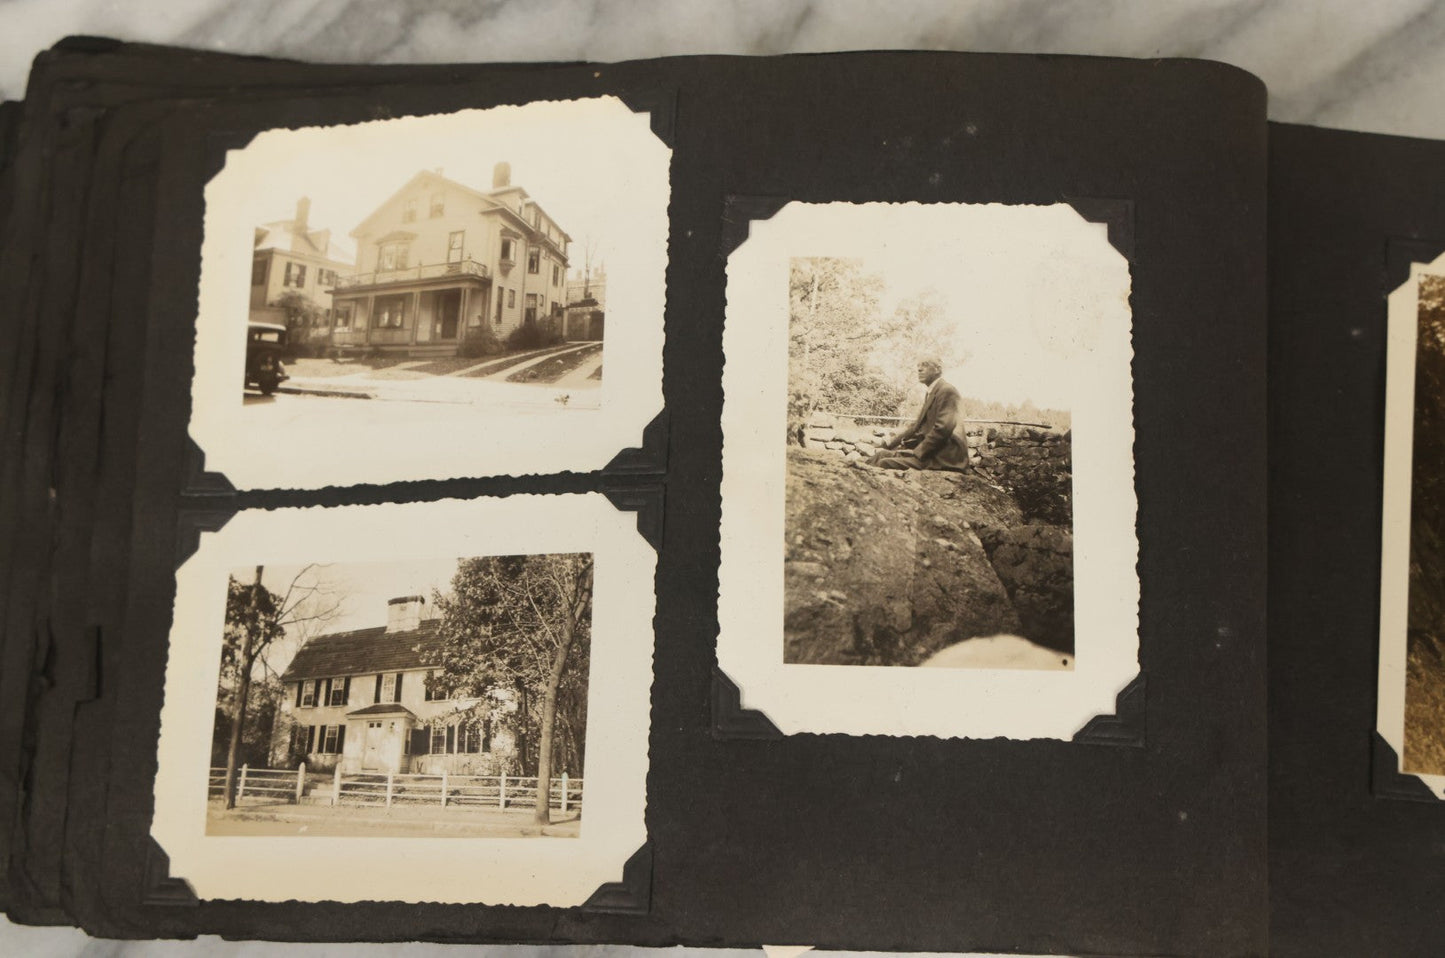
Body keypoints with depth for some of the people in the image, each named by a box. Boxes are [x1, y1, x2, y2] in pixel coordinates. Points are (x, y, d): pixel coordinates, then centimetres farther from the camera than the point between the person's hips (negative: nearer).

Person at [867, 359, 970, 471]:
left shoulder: (947, 391, -11)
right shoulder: (931, 393, 20)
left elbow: (942, 429, -20)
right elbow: (919, 423, 19)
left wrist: (916, 452, -18)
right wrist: (896, 438, 4)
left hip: (941, 457, -10)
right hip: (928, 449, 10)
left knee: (886, 463, -22)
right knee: (882, 454, 2)